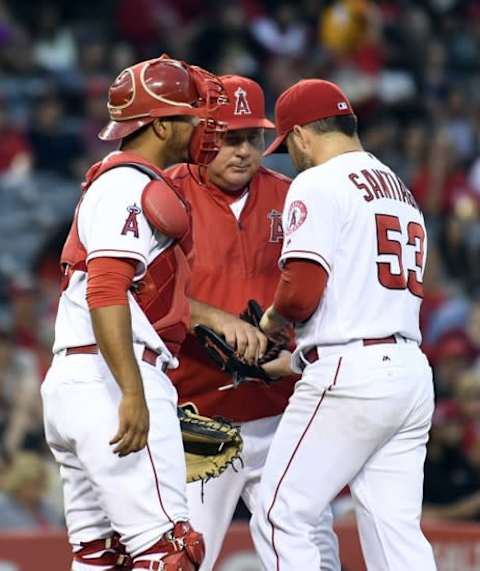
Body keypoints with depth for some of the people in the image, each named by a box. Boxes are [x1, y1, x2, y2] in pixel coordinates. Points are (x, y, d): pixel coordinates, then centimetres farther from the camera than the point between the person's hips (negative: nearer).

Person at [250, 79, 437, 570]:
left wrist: (270, 323, 5)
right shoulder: (403, 192, 22)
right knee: (395, 532, 5)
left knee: (280, 516, -3)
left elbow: (302, 291, -17)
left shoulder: (318, 184, -6)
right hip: (412, 371, 8)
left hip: (351, 378, -8)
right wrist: (291, 359, 29)